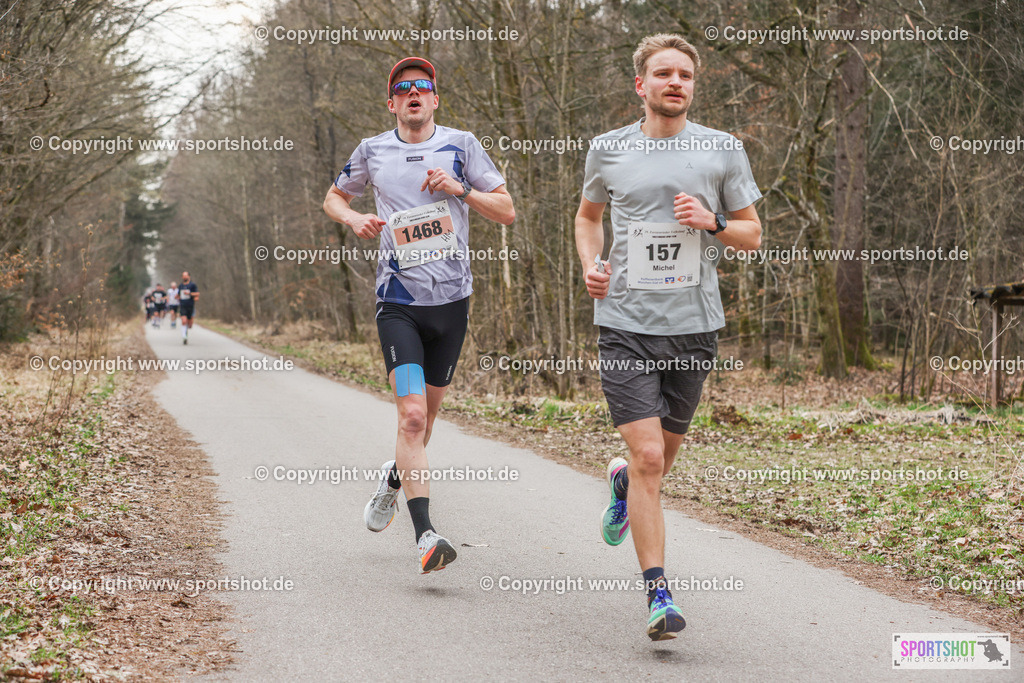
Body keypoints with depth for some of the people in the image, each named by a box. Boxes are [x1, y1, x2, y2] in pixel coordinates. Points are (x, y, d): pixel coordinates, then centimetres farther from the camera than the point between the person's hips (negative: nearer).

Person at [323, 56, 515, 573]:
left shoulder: (460, 145, 5)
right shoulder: (372, 152, 6)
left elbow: (506, 211, 4)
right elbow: (333, 198, 22)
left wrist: (459, 188, -12)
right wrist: (354, 219, 0)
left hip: (452, 298, 2)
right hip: (398, 301, -2)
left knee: (425, 415, 13)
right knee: (412, 415, -17)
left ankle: (396, 477, 45)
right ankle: (425, 535, -20)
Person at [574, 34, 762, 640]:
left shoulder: (723, 150, 4)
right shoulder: (609, 150, 5)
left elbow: (752, 233, 10)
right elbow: (588, 214, 23)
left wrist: (712, 221, -10)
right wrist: (591, 264, 4)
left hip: (694, 324, 2)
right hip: (626, 322, -1)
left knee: (666, 450, 15)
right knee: (649, 457, -11)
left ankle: (624, 482, 53)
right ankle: (659, 595, -5)